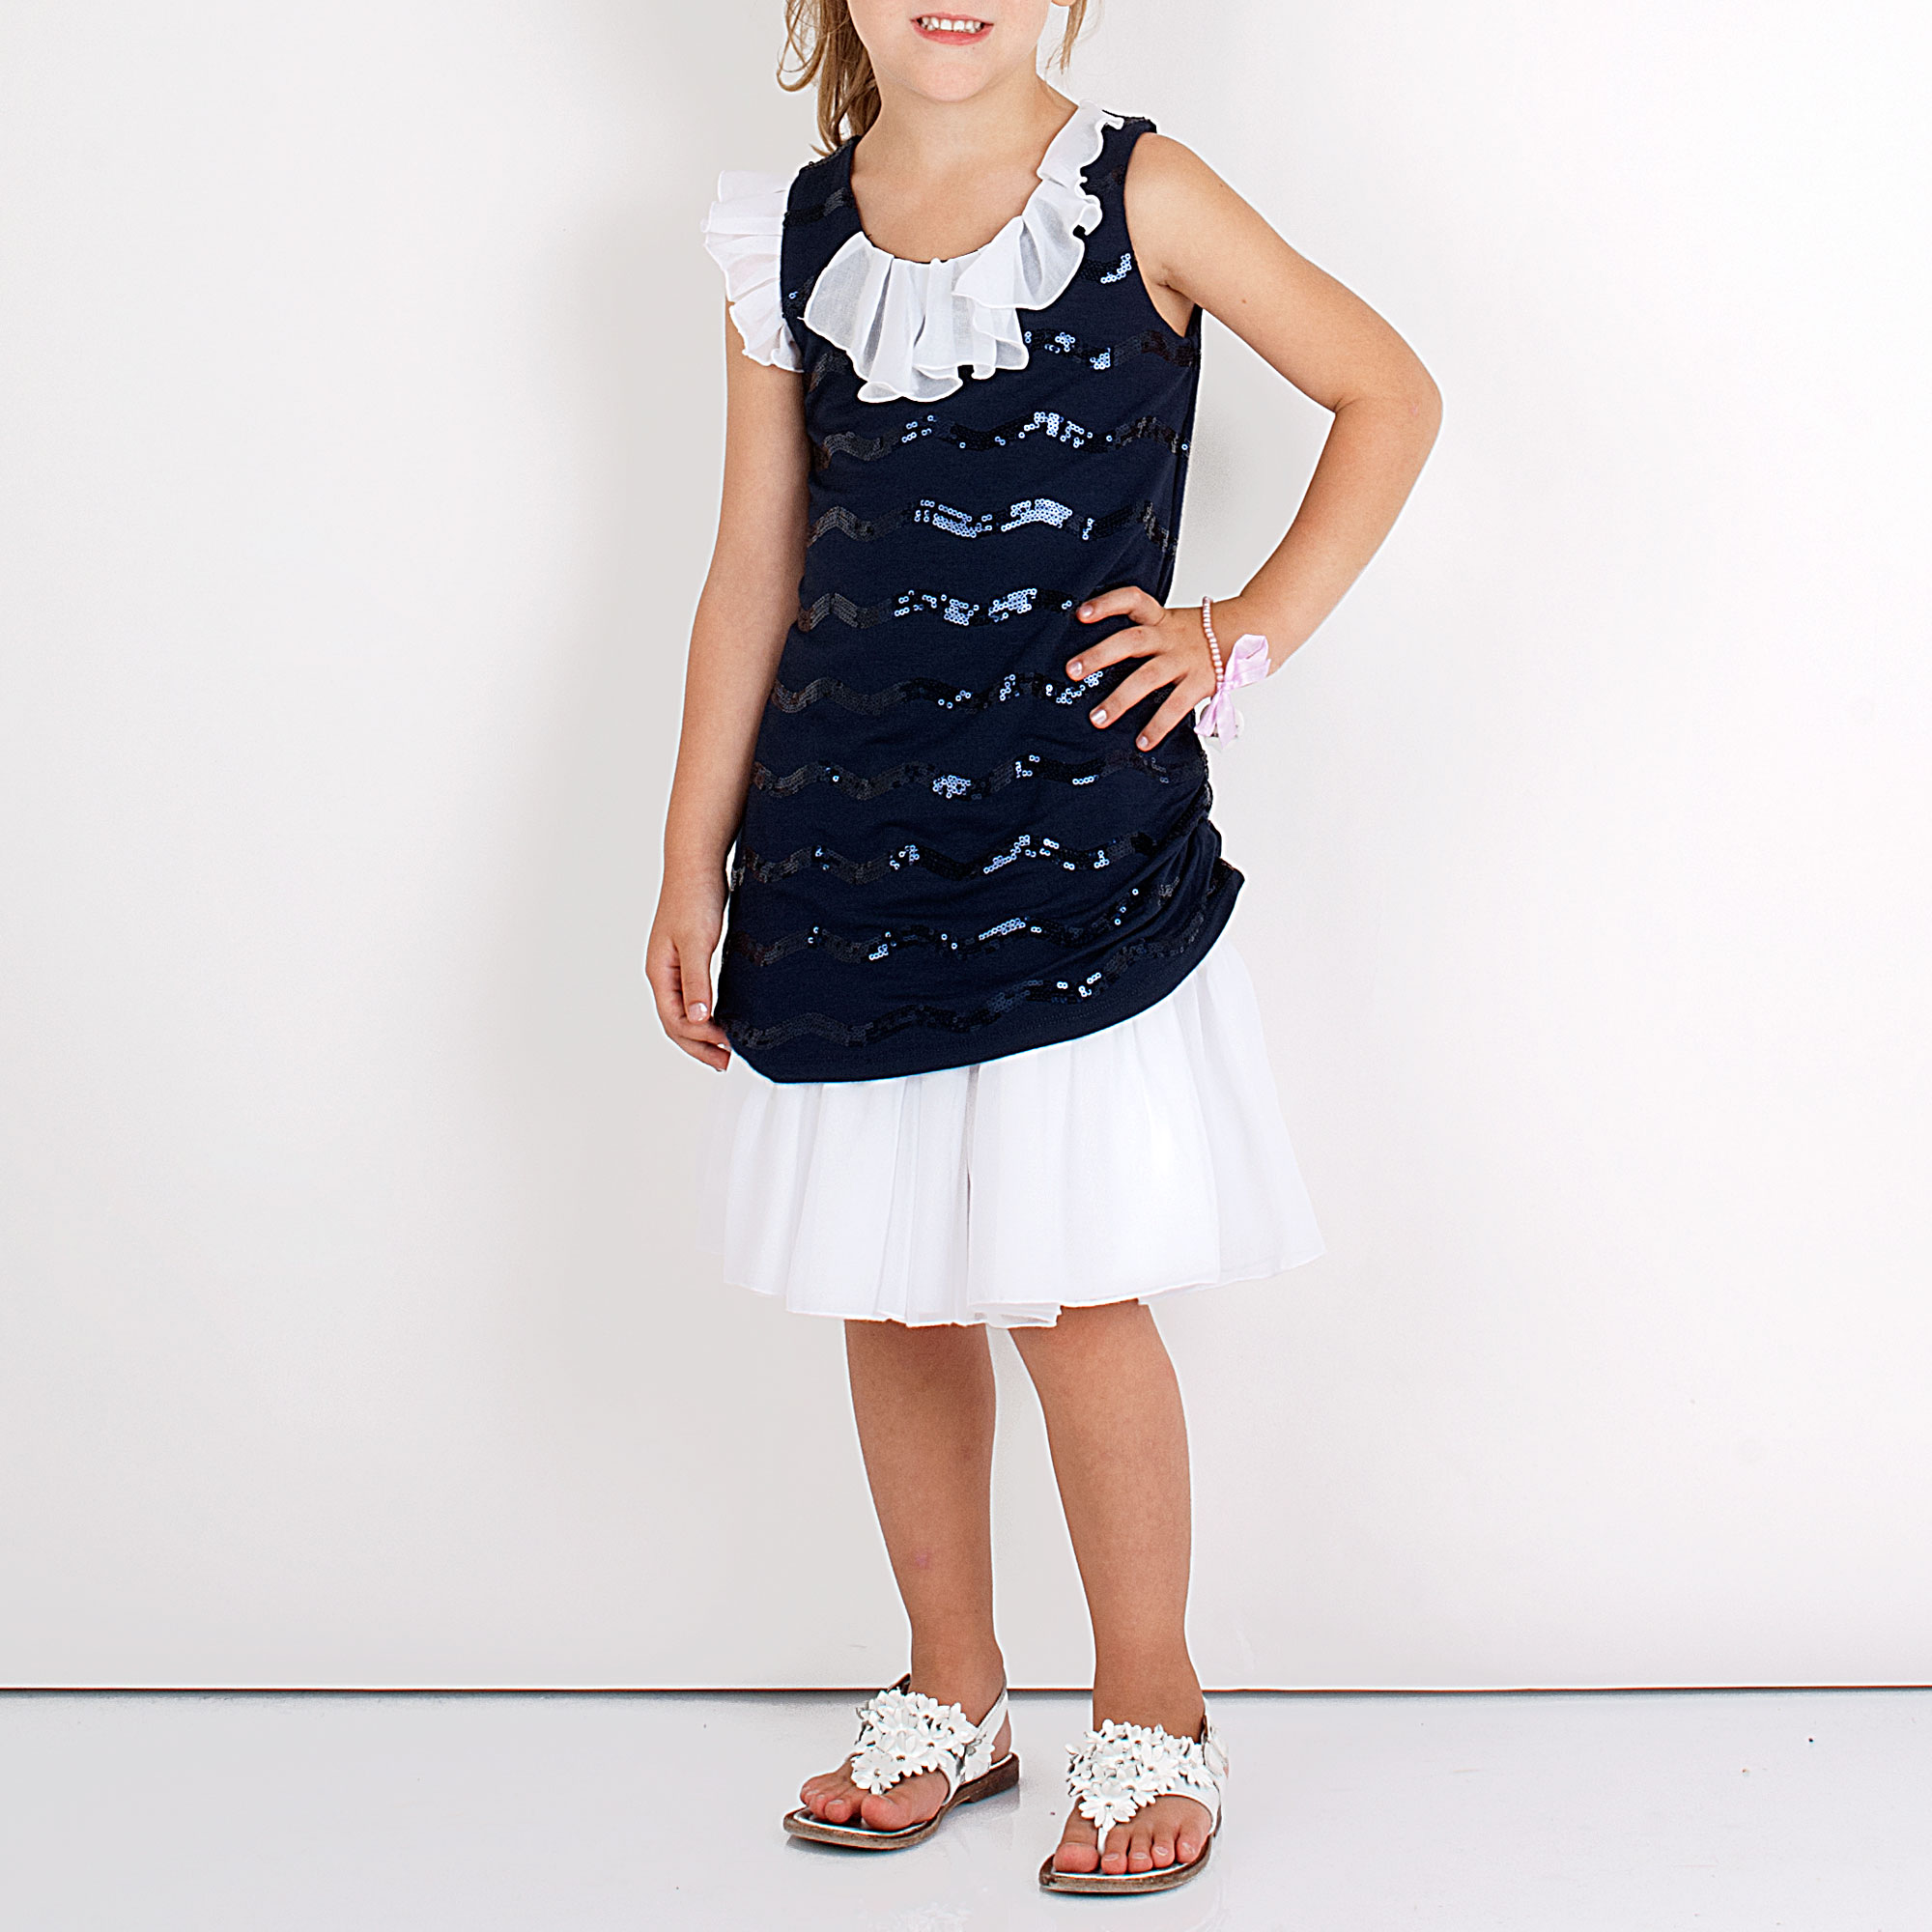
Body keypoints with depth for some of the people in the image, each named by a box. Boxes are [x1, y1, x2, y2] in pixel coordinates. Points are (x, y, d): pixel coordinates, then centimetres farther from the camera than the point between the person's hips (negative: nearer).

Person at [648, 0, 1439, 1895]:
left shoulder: (1136, 194, -1)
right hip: (844, 834, 4)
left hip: (1079, 833, -4)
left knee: (1067, 1285, -4)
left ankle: (1151, 1709, 18)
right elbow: (756, 566, 11)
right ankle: (951, 1689, 30)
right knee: (890, 1292, 11)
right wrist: (692, 863, 10)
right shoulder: (786, 238, 8)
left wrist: (1251, 630, -3)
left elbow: (1387, 394, 6)